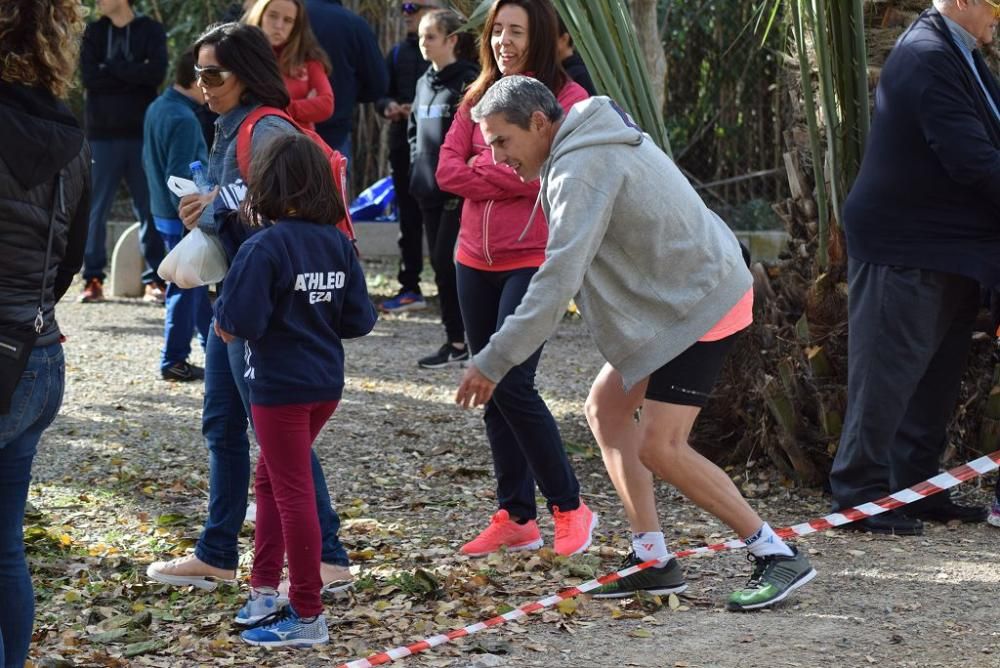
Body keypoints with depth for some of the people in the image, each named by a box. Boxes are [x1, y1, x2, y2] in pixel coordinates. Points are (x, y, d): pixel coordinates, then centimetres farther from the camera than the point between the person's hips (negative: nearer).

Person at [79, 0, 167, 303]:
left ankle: (155, 279, 6)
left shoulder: (150, 31, 3)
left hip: (143, 133, -1)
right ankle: (93, 278, 7)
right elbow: (88, 76, -4)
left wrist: (111, 67, -8)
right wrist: (133, 76, -9)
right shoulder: (94, 32, 9)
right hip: (103, 134, 2)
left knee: (150, 208, 1)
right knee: (95, 209, 0)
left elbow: (156, 72, -12)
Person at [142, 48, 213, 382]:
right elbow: (180, 176, -24)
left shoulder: (157, 108, 8)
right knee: (185, 288, 0)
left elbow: (149, 161, 17)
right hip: (184, 217, -10)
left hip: (164, 212, 10)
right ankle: (175, 361, 6)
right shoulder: (184, 120, -22)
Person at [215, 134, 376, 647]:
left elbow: (243, 321, -24)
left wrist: (222, 315, -3)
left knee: (293, 494, 0)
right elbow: (360, 320, 4)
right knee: (272, 479, 22)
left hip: (280, 387, -7)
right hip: (326, 383, 7)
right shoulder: (339, 245, 2)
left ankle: (308, 615, 6)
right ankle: (264, 591, 28)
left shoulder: (264, 248, -18)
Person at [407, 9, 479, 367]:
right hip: (429, 189, 8)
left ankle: (457, 340, -4)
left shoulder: (468, 82, -11)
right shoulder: (425, 82, 14)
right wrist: (417, 164, 12)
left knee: (446, 261, -10)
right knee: (439, 263, 8)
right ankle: (458, 339, 14)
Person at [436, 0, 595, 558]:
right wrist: (509, 174, -13)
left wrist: (481, 168, -9)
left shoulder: (567, 99, -7)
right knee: (491, 390, 8)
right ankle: (516, 517, 16)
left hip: (534, 261, -7)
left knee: (512, 385, -13)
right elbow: (448, 170, 2)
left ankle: (570, 507, 2)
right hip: (476, 261, 7)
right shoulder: (478, 99, 11)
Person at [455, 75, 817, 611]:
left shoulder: (583, 168, -22)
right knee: (606, 408, 11)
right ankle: (652, 558, 11)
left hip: (704, 303, -11)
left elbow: (559, 278, -30)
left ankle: (775, 554, -5)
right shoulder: (589, 144, 11)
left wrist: (493, 361, -29)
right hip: (675, 299, 11)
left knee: (659, 447, -12)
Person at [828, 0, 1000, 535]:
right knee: (888, 372, -4)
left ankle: (918, 490, 22)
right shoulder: (928, 58, -21)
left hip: (948, 250, 10)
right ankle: (859, 493, 2)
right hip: (906, 249, -10)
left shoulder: (956, 53, 12)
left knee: (937, 374, 14)